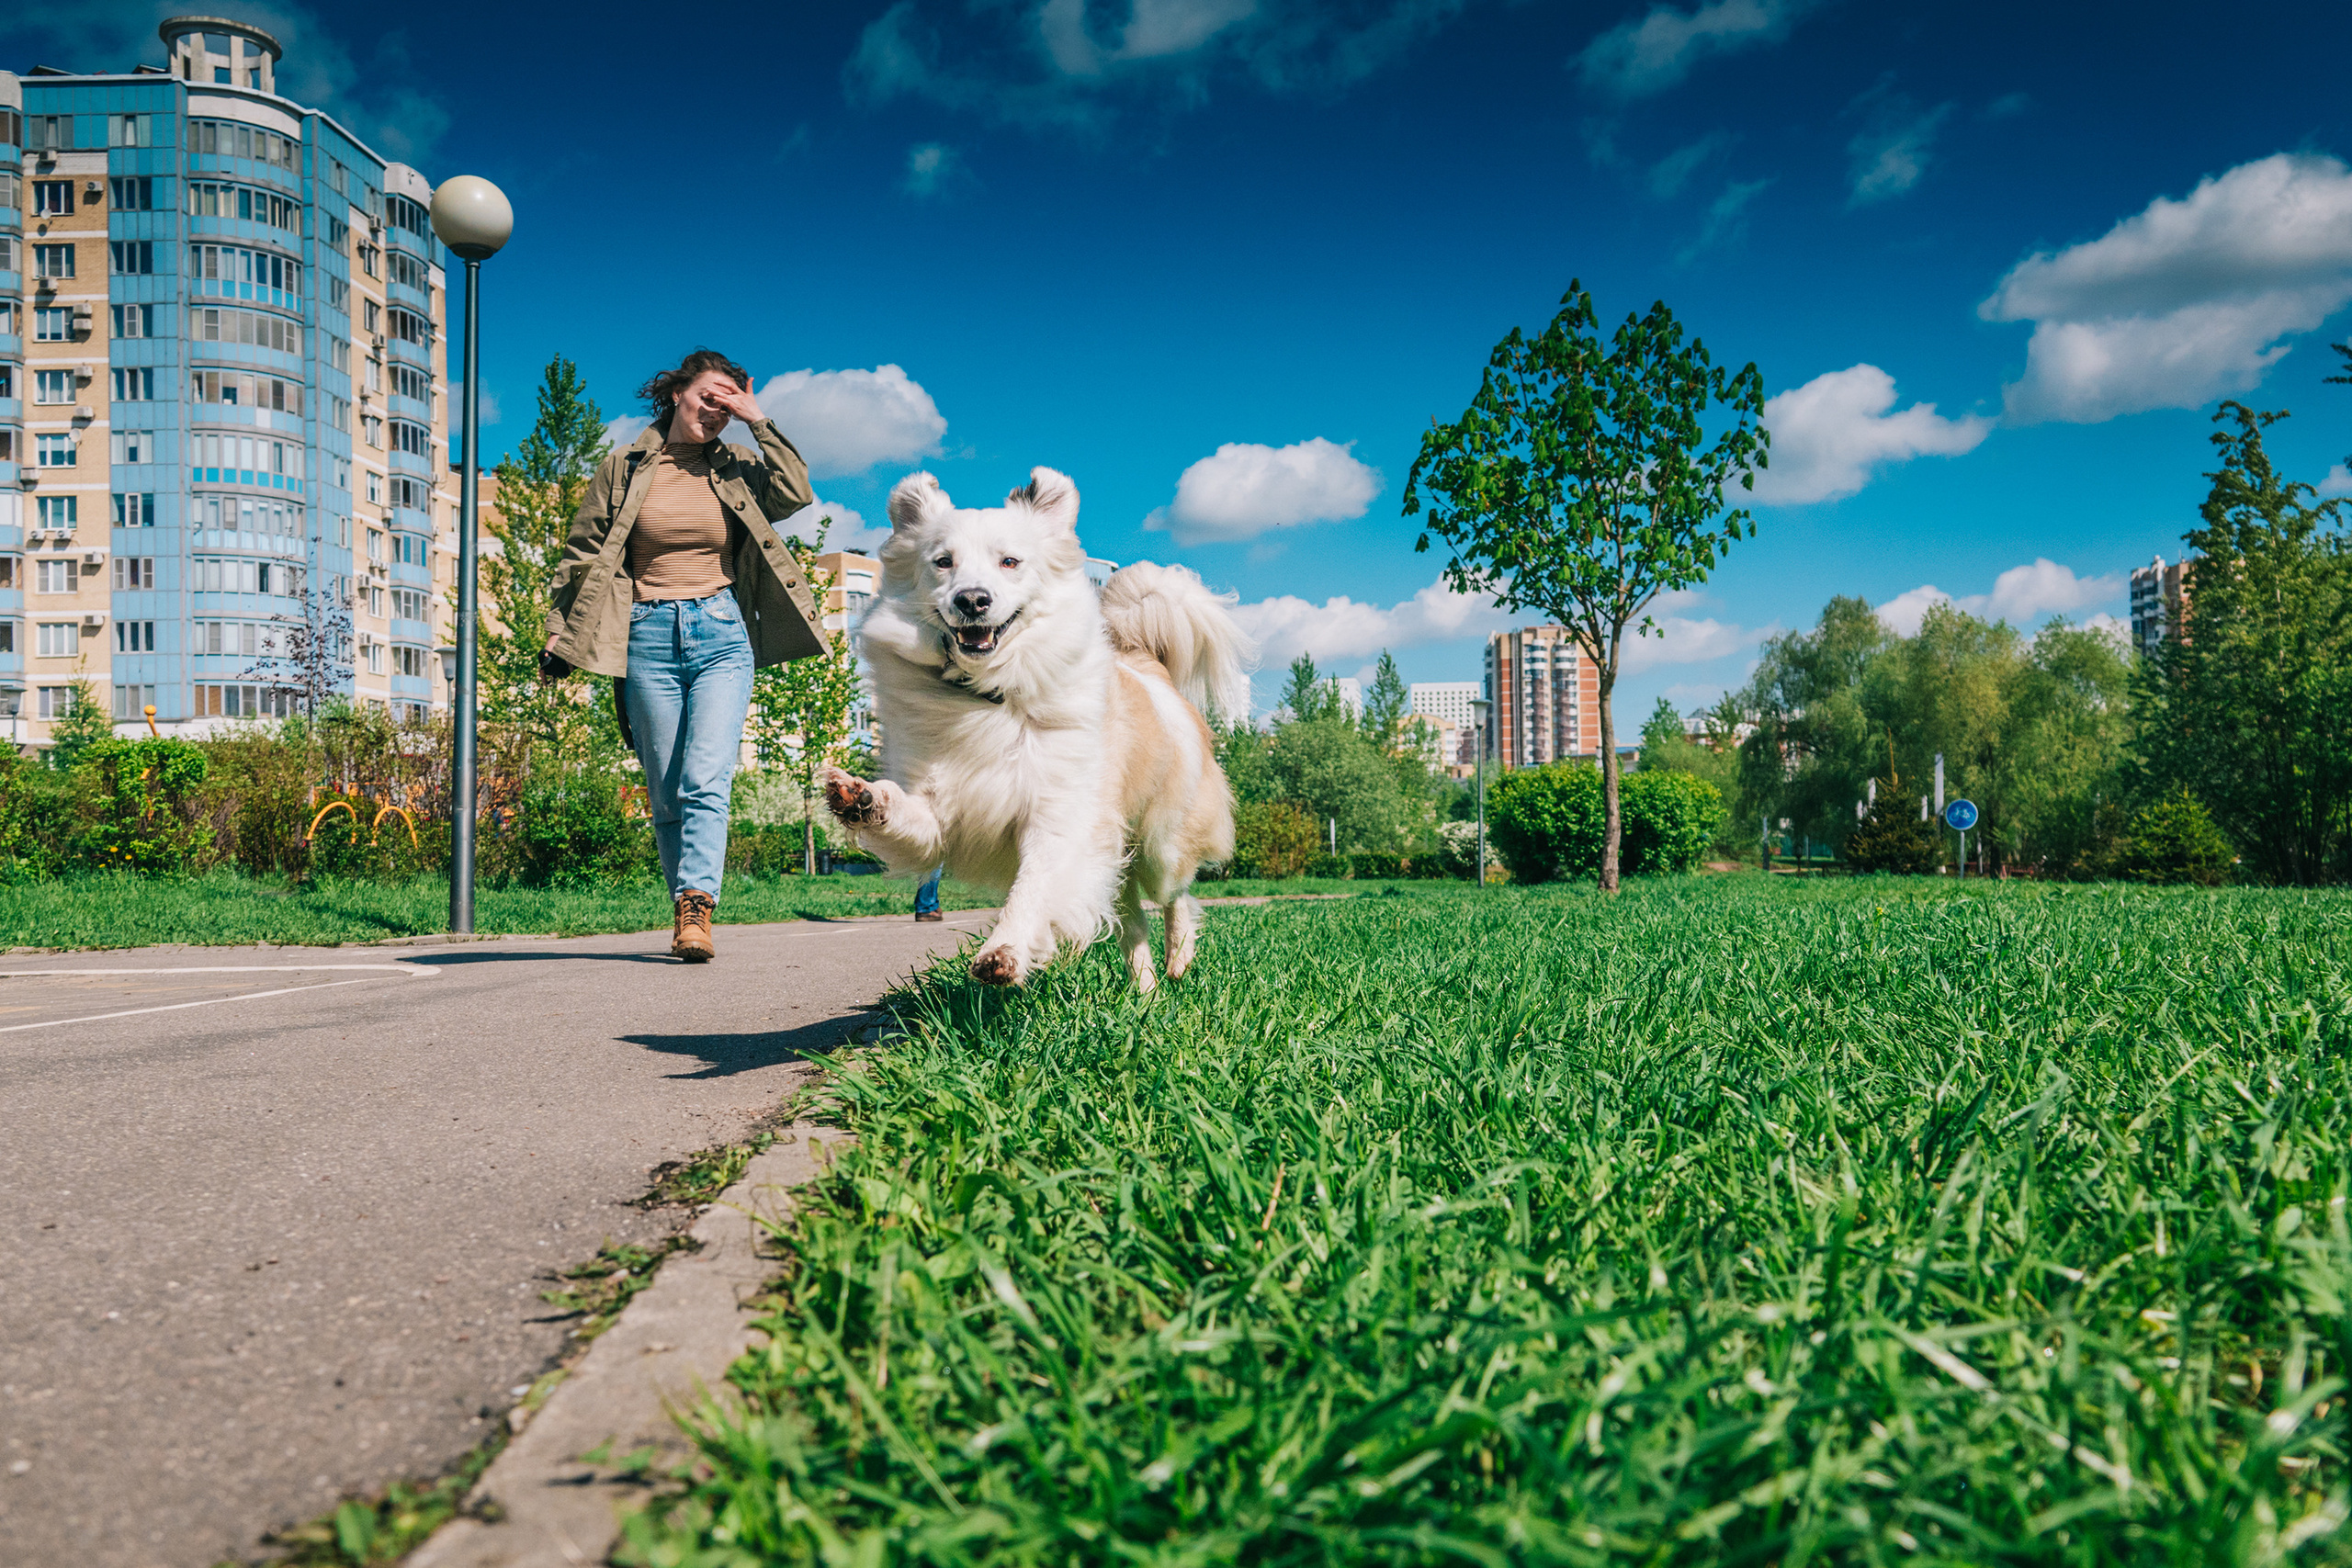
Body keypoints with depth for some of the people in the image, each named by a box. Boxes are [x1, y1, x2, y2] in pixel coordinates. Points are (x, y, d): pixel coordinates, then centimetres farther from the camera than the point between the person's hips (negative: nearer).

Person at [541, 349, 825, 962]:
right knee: (665, 793, 2)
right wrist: (559, 630, 4)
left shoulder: (735, 468, 12)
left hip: (722, 634, 0)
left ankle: (695, 912, -21)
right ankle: (688, 913, 10)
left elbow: (796, 493, -5)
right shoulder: (624, 467, 9)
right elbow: (584, 553, 11)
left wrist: (757, 420, -1)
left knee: (707, 778, -15)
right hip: (649, 636, 1)